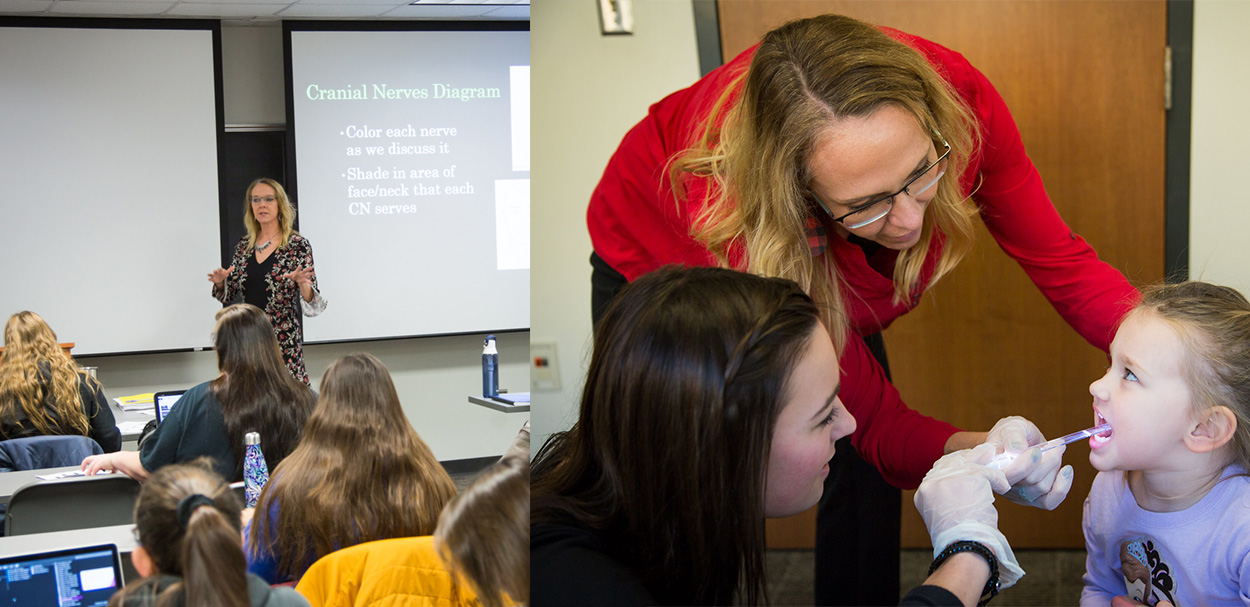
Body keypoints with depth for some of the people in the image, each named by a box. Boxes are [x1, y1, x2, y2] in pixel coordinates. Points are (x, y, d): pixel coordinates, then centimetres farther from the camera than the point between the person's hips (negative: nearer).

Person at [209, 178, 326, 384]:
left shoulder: (297, 244, -4)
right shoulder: (245, 245, 10)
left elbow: (311, 305, -7)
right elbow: (229, 296, 16)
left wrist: (302, 283, -27)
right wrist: (220, 282, -5)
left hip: (285, 343, -4)